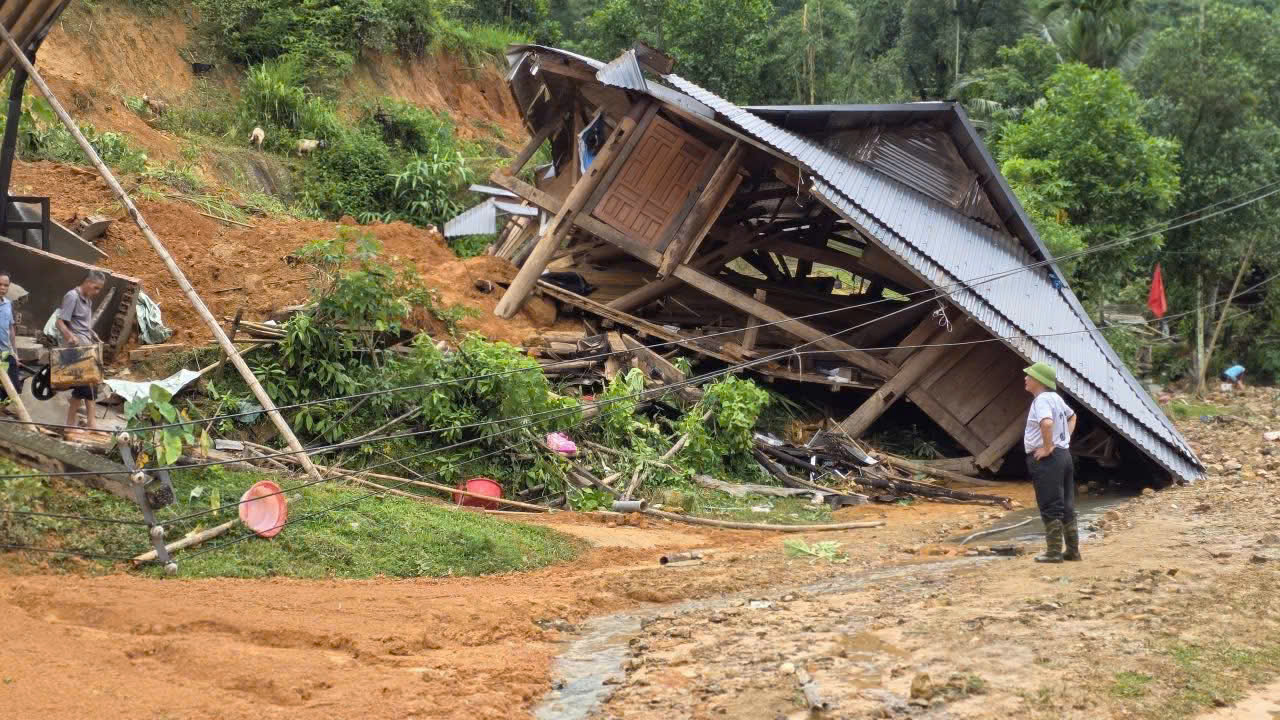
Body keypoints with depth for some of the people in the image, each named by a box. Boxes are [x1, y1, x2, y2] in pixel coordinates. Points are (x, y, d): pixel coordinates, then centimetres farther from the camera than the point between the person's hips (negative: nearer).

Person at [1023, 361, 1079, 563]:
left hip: (1046, 459, -9)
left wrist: (1047, 447, -24)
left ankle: (1054, 552, -1)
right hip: (1063, 455, 9)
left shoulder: (1041, 400, -16)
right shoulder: (1056, 398, 14)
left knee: (1050, 508, -4)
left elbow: (1047, 423, -36)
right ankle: (1073, 550, 16)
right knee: (1066, 507, 12)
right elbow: (1072, 416, 32)